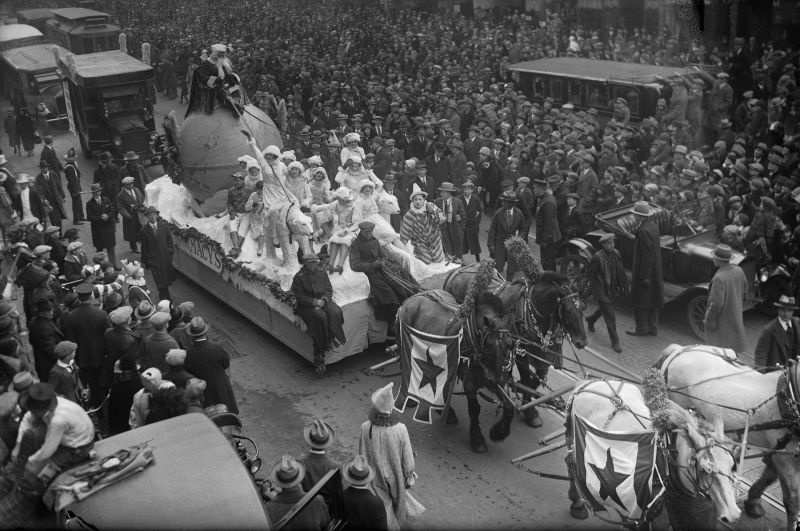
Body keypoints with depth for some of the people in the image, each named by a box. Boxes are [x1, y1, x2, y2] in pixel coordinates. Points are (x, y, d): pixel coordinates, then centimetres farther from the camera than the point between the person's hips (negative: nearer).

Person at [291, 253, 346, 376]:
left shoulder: (322, 273, 9)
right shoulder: (299, 277, -4)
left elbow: (329, 290, 9)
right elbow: (300, 297, -7)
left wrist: (323, 300, -11)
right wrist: (314, 302, -19)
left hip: (323, 300, 4)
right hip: (307, 305, -4)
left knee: (335, 312, -27)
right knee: (320, 317, -32)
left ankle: (332, 339, -22)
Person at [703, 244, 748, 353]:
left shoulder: (719, 278, -31)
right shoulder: (739, 271, -6)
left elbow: (716, 303, -29)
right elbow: (744, 292, 9)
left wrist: (708, 320, -16)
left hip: (721, 322, -8)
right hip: (736, 316, 8)